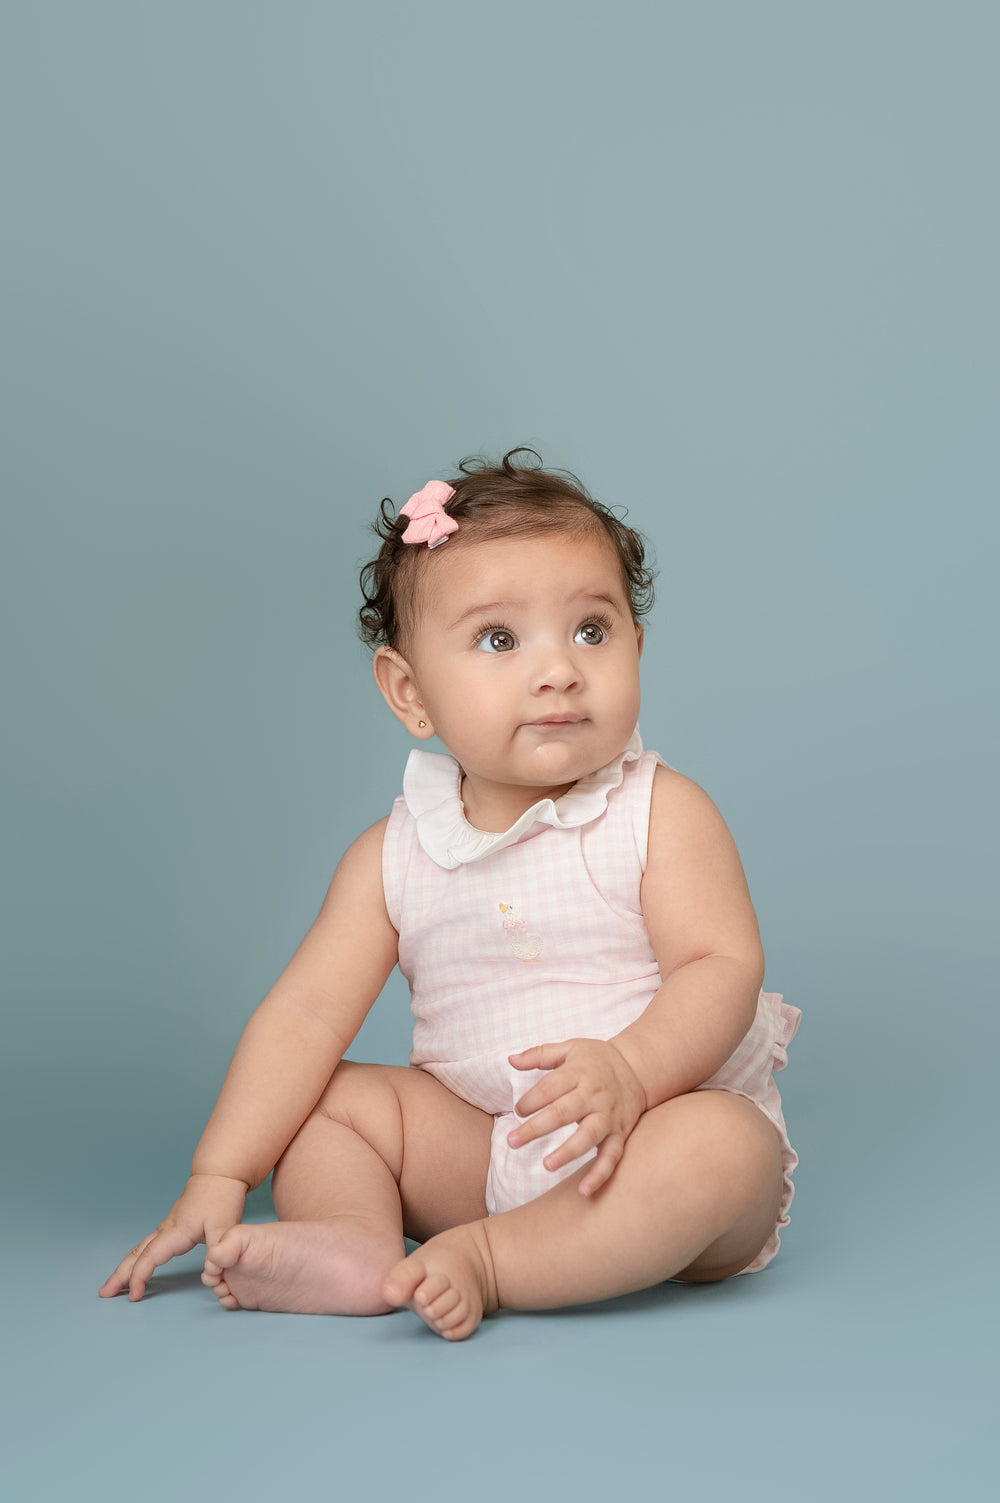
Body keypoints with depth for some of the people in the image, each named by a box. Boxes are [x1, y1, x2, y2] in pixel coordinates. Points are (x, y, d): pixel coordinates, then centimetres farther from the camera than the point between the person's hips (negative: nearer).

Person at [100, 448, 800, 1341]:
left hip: (664, 1112, -3)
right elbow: (308, 1013, -3)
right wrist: (217, 1182, -10)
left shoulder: (661, 815, -8)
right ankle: (358, 1242, -29)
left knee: (726, 1146, -34)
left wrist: (629, 1071, -37)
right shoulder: (396, 855, 1)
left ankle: (486, 1262, -32)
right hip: (480, 1146, 4)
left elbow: (723, 966, -17)